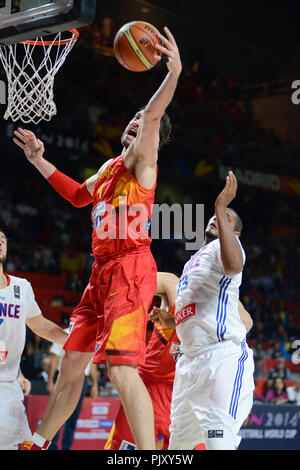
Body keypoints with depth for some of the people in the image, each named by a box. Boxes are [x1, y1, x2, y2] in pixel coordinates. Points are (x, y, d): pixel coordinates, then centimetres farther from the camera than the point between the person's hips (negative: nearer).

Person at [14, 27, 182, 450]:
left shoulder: (142, 159, -1)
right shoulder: (110, 167, 23)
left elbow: (153, 115, -19)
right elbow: (79, 195, 37)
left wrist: (174, 73, -35)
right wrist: (39, 160, 34)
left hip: (130, 269, -9)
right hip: (101, 271, 9)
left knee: (121, 367, -22)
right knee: (72, 362, 17)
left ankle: (150, 453, -24)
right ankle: (39, 443, 30)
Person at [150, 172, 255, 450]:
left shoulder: (224, 244, 0)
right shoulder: (192, 262, 28)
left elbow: (234, 265, -29)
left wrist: (221, 209, -26)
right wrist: (170, 322, 20)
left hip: (224, 357, -10)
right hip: (192, 362, 10)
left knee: (219, 439, -24)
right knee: (179, 441, 17)